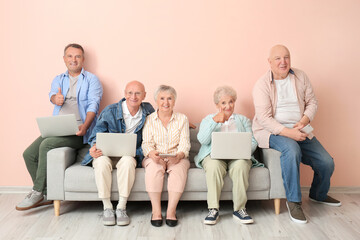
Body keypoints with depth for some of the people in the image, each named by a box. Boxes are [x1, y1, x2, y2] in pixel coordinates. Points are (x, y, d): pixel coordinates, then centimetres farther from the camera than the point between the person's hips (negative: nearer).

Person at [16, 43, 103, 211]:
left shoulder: (91, 80, 6)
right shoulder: (58, 80, 20)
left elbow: (93, 104, -8)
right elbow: (53, 95, -1)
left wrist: (85, 126, -26)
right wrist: (56, 98, -29)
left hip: (77, 131, -6)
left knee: (46, 145, -28)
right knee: (29, 154, -9)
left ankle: (37, 192, -14)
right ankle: (46, 195, 5)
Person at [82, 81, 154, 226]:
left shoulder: (148, 111, 4)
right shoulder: (110, 111, -3)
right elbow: (97, 133, -2)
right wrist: (94, 147, -21)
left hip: (129, 155, 0)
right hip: (106, 153, 0)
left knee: (128, 161, -35)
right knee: (102, 161, -35)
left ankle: (121, 208, -24)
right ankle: (107, 207, -20)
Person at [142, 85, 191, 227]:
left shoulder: (182, 119, 8)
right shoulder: (149, 120, 6)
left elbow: (185, 143, -2)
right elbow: (146, 143, -3)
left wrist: (179, 155, -25)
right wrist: (152, 154, -27)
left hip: (176, 158, 1)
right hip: (155, 158, 0)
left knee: (180, 168, -33)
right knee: (154, 167, -34)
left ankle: (171, 211, -26)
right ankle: (156, 211, -26)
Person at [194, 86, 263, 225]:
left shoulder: (243, 120, 24)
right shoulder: (208, 119, 20)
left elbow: (253, 142, 11)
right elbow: (202, 140, -1)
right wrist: (214, 121, -13)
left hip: (238, 157, 1)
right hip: (214, 156, -1)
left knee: (240, 165, -34)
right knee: (213, 166, -36)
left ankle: (239, 209, -23)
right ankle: (213, 209, -27)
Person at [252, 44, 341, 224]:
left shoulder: (301, 77, 6)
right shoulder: (262, 84, -10)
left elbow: (312, 102, 9)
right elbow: (264, 118, -16)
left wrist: (304, 121, -11)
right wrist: (288, 132, -25)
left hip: (299, 130, 6)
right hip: (272, 132, -5)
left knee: (327, 163, -1)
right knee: (292, 150, -36)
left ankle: (318, 195, 32)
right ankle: (293, 201, -18)